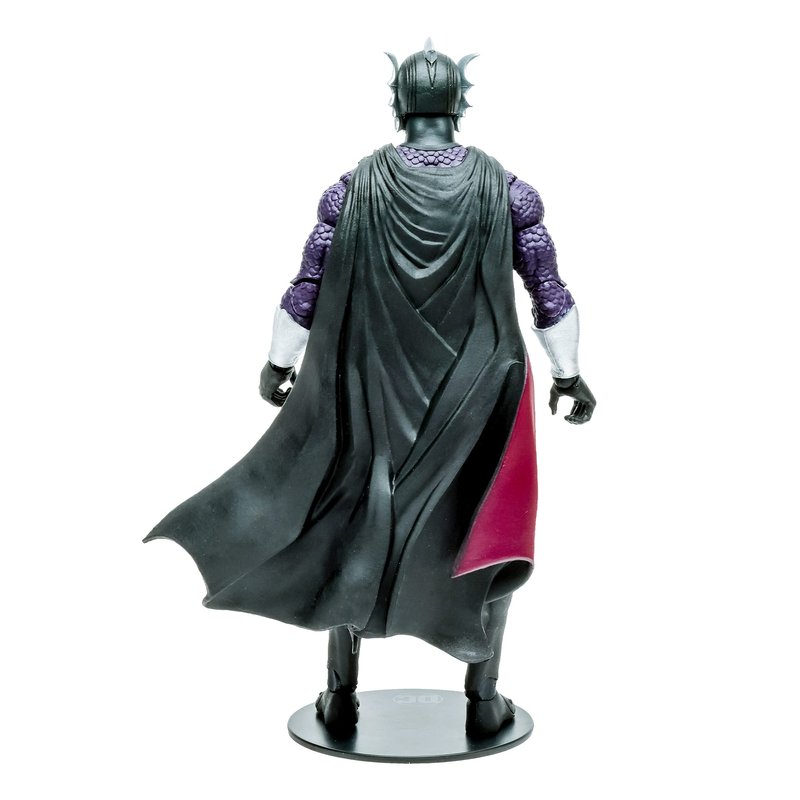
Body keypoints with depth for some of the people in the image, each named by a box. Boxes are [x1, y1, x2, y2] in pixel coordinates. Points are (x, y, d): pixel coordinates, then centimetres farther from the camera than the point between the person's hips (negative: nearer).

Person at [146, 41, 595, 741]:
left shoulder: (354, 188, -4)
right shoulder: (505, 188, -4)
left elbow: (307, 290, 0)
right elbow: (550, 293, 0)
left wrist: (279, 364, 13)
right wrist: (569, 374, 10)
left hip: (374, 391, 1)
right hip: (482, 390, 0)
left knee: (356, 527, 14)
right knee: (486, 534, 13)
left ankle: (342, 696, 25)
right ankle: (485, 700, 20)